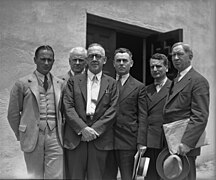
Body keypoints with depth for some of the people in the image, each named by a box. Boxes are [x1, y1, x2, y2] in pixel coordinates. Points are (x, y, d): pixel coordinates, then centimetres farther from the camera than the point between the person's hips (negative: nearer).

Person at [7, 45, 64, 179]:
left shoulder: (60, 84, 6)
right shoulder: (23, 84, -1)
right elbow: (13, 114, 4)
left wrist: (61, 131, 8)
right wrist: (21, 134, 6)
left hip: (55, 137, 2)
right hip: (33, 138, -1)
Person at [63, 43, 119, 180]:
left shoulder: (111, 83, 10)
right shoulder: (74, 81, 10)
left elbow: (113, 109, 0)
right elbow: (68, 107, 0)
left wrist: (95, 129, -10)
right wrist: (82, 128, -11)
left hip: (100, 138, 0)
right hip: (76, 137, 1)